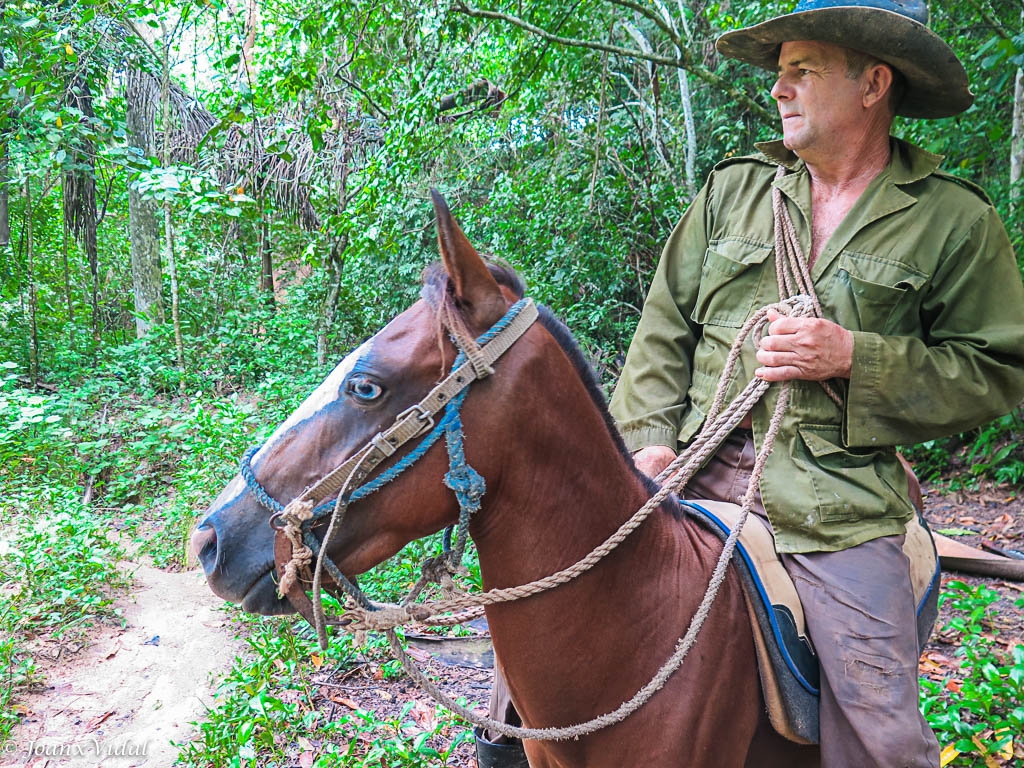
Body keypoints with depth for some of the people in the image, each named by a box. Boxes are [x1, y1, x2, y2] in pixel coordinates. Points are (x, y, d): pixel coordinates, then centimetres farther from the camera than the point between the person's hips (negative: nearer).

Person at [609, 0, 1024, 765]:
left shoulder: (955, 220, 4)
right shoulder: (733, 187, 12)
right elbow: (665, 326, 11)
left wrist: (855, 358, -12)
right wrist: (649, 438, -4)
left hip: (841, 495, -2)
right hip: (704, 466, 3)